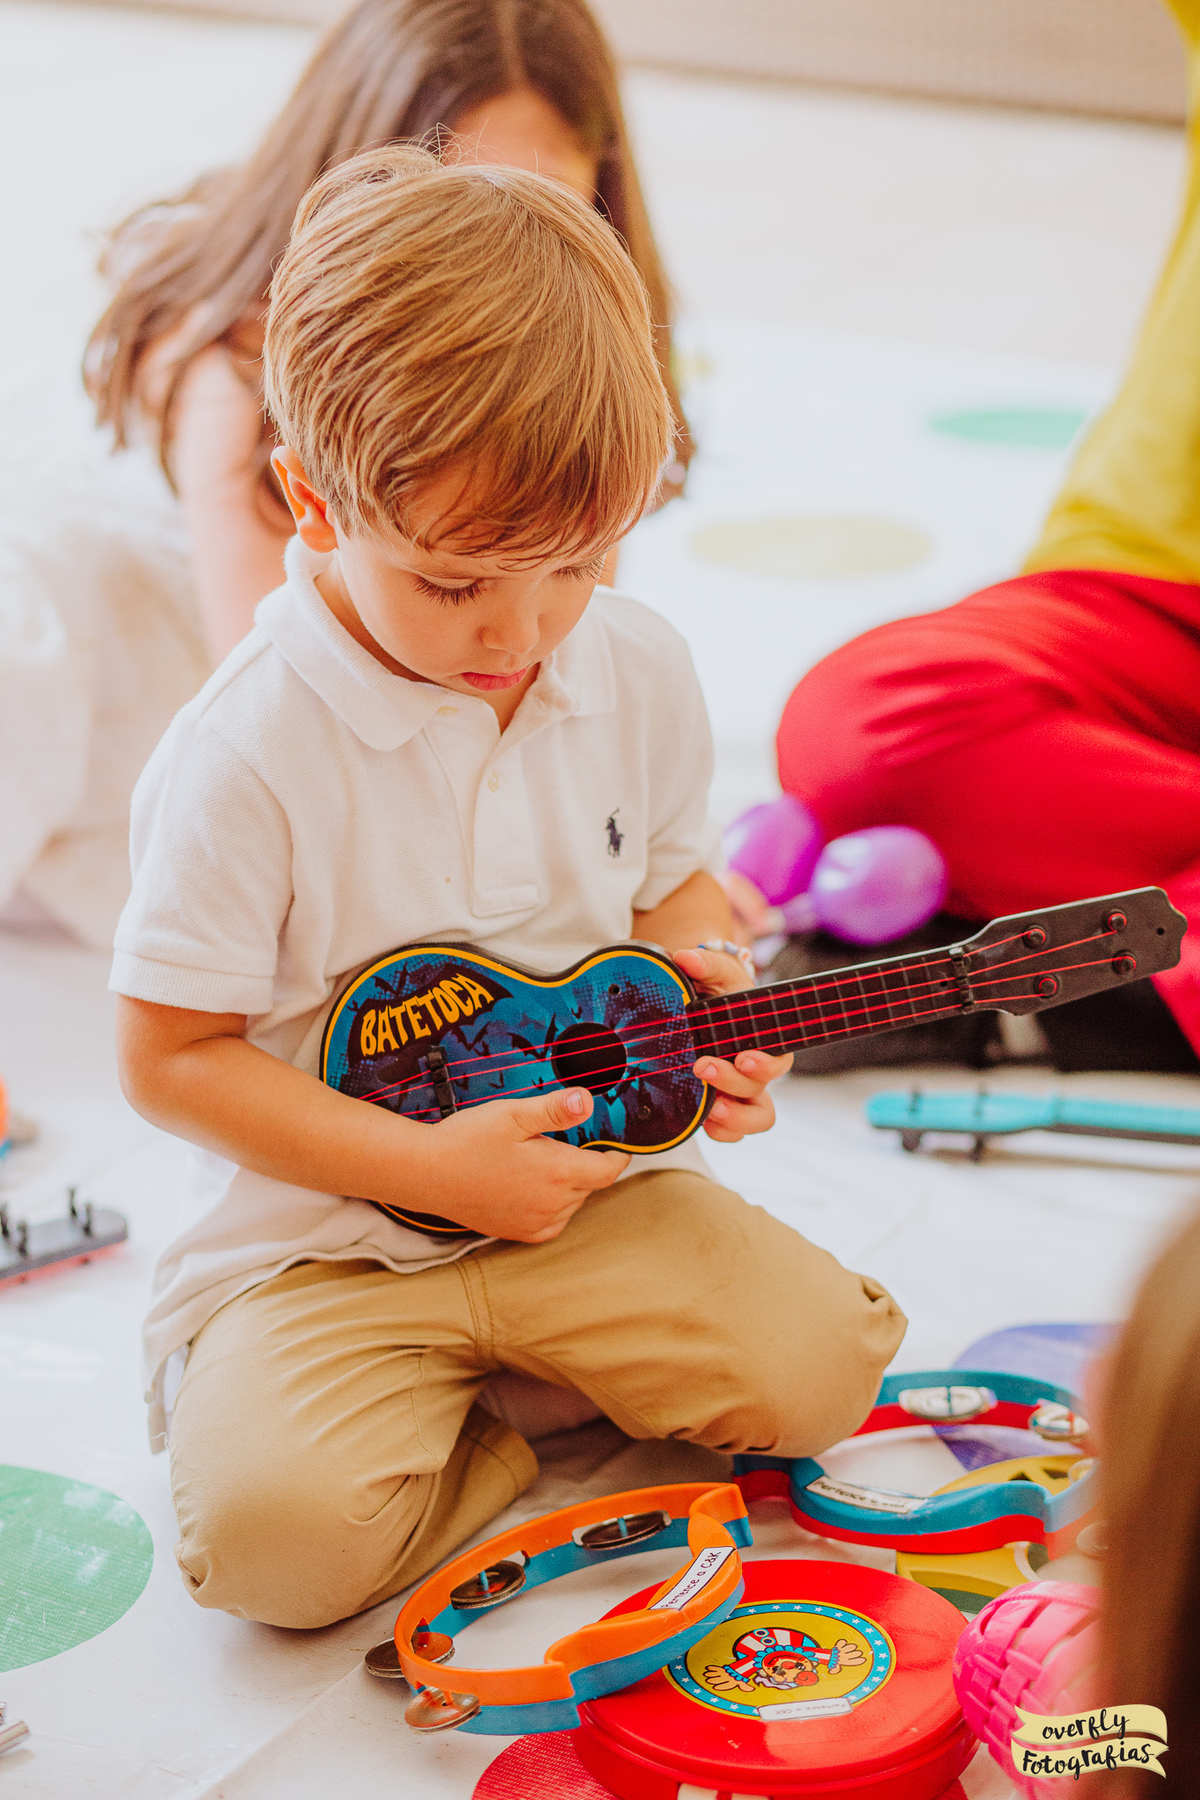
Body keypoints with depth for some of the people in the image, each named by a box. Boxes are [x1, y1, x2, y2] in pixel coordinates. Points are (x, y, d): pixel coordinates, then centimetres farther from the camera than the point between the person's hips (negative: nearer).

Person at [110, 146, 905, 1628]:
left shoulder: (639, 675, -2)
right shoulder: (249, 752, -20)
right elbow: (168, 1058, -14)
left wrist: (705, 984, -9)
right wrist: (433, 1168, -20)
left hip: (592, 1185, 5)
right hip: (322, 1236, -4)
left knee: (814, 1370, -15)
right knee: (276, 1525, -28)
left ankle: (488, 1378, 6)